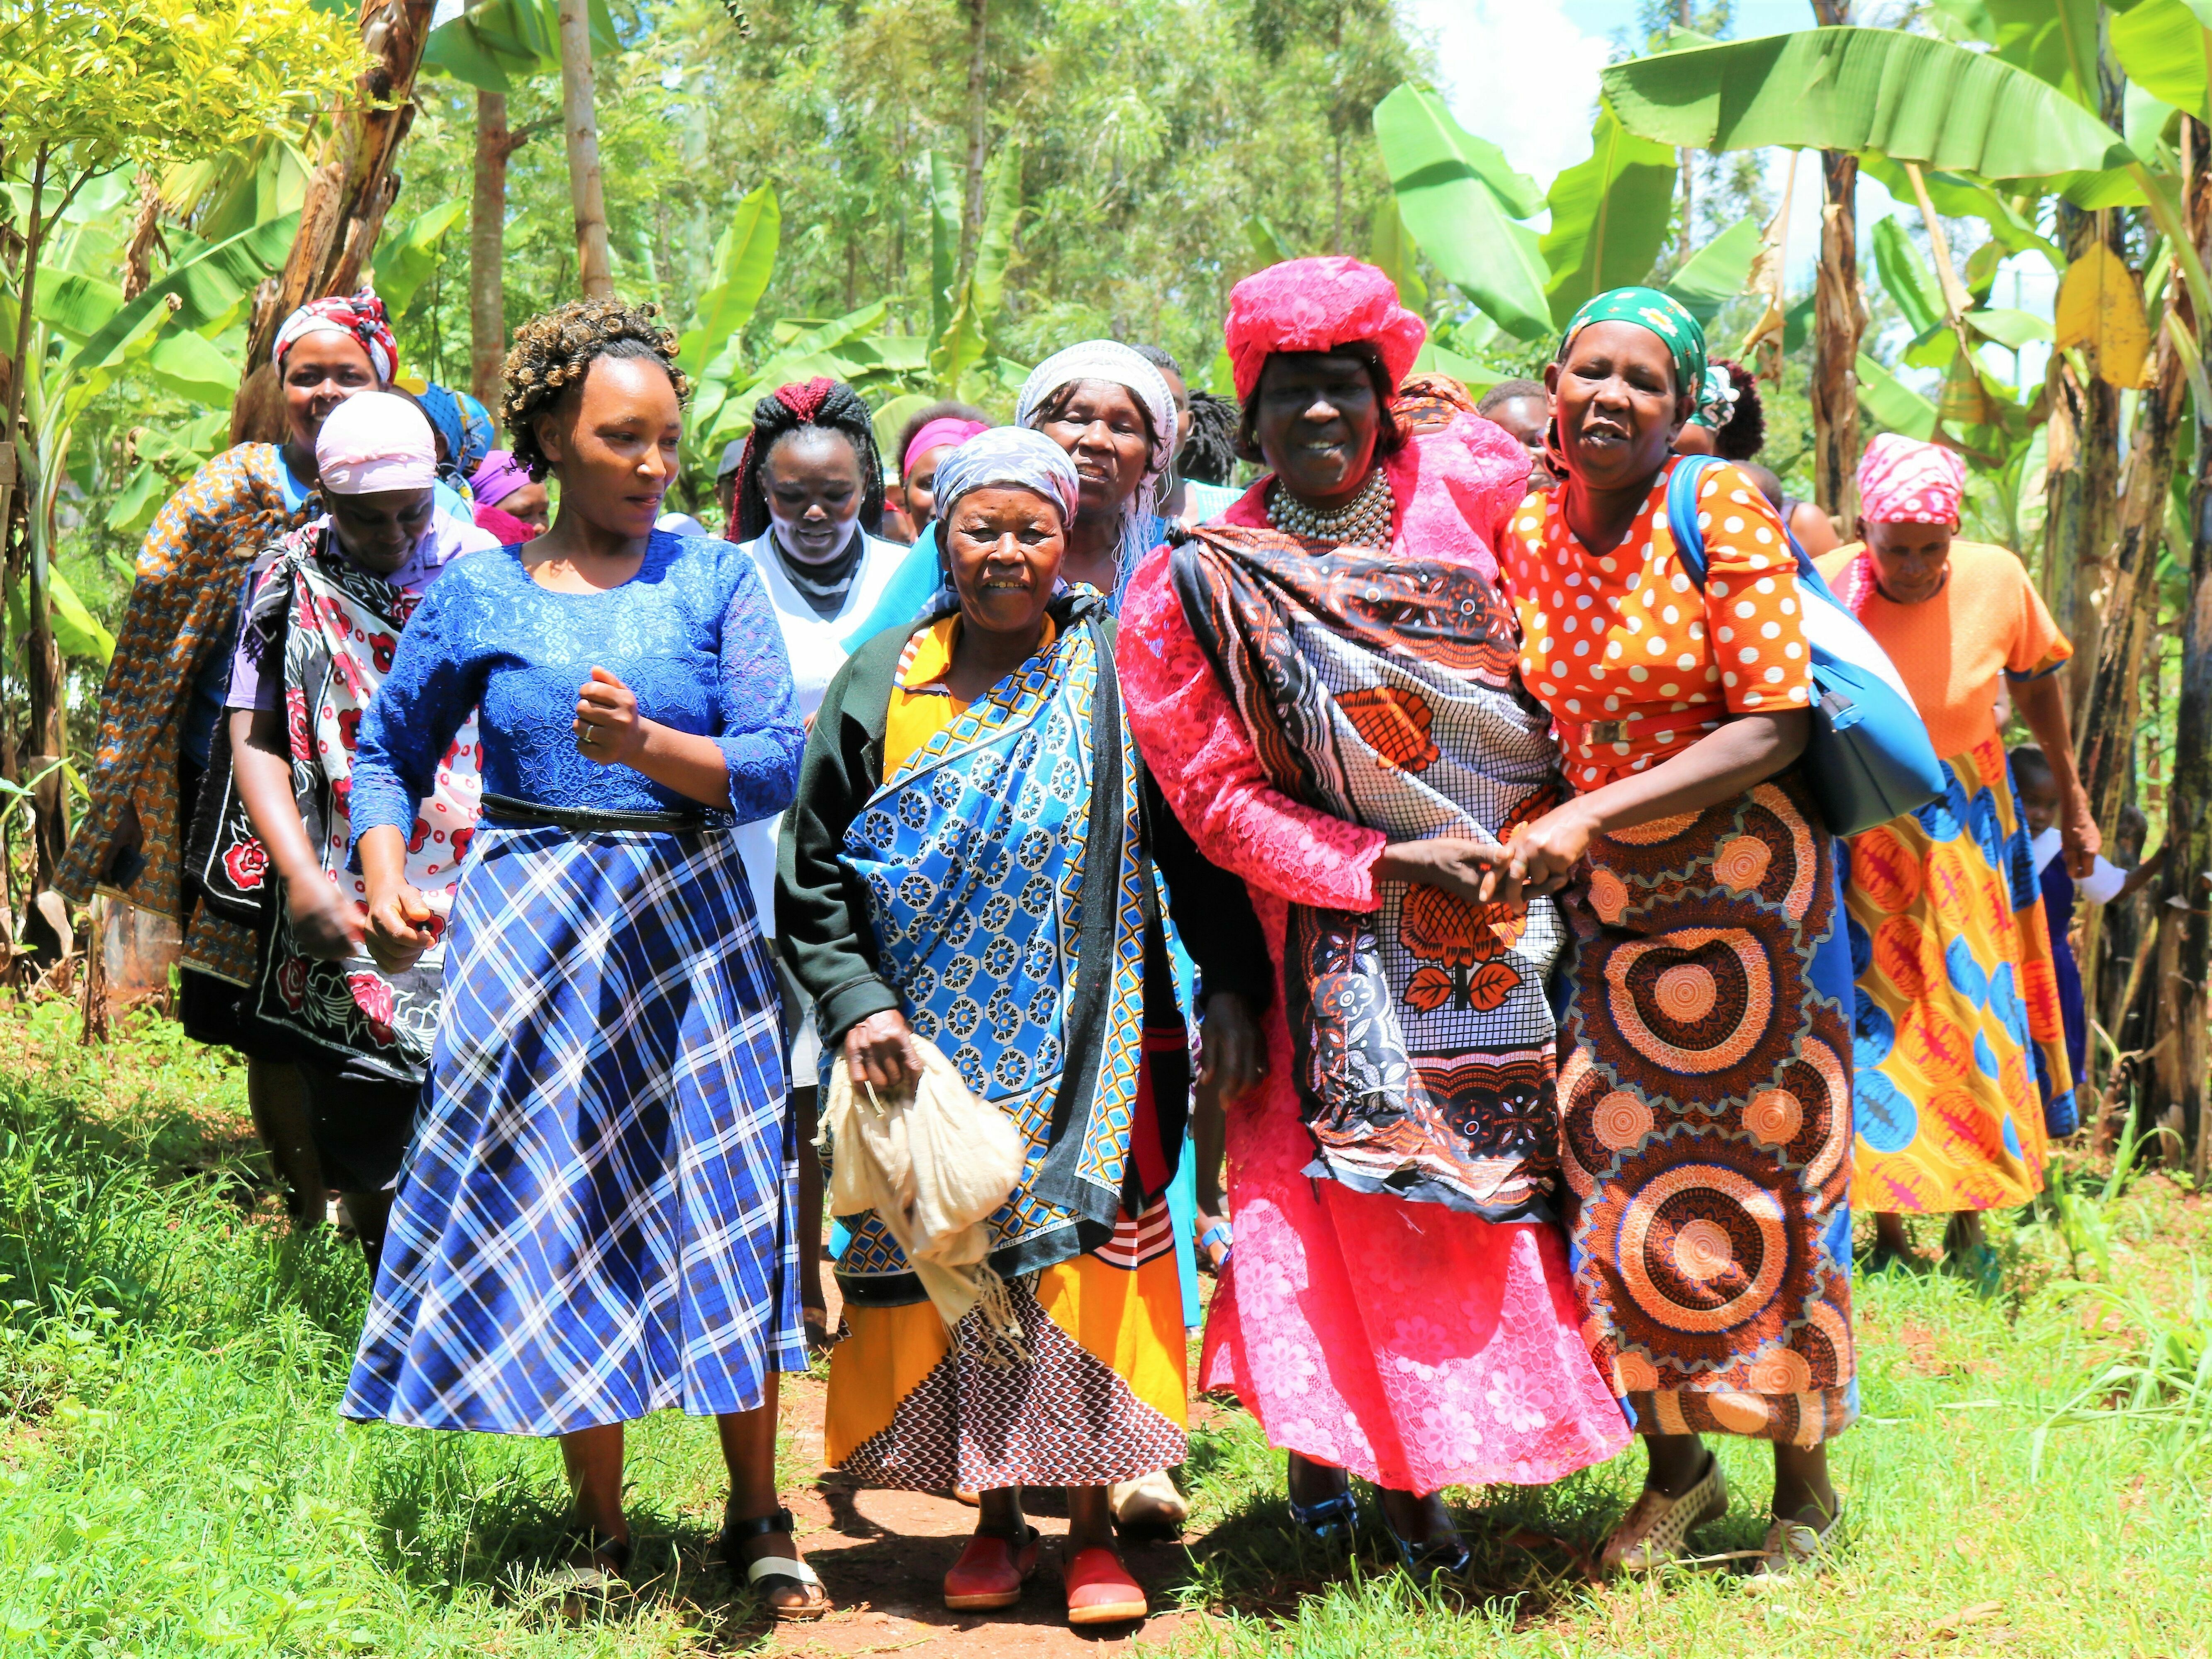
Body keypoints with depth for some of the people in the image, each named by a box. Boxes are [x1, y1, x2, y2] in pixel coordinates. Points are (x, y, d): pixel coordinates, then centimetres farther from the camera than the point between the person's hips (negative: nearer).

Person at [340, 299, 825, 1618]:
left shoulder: (716, 577, 2)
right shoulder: (477, 592, 3)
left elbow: (777, 766, -5)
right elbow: (391, 752, 13)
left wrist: (648, 746, -22)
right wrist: (386, 880, -3)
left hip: (689, 923, 0)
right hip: (530, 931, 0)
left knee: (728, 1214, 0)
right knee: (556, 1221, 3)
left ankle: (757, 1518, 14)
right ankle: (601, 1531, 16)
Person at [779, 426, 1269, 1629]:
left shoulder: (1117, 676, 1)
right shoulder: (881, 684, 4)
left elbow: (1200, 846, 2)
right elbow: (813, 875, 5)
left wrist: (1231, 986, -8)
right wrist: (854, 1003, -6)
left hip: (1085, 1047, -1)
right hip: (930, 1049, 2)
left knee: (1083, 1267, -5)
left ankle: (1093, 1527, 5)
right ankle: (996, 1519, 16)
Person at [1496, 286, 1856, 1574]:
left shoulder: (1723, 511, -13)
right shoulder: (1522, 530, 1)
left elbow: (1774, 730, -17)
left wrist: (1591, 818, -23)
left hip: (1744, 882, -4)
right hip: (1600, 898, 4)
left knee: (1765, 1179, 3)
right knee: (1619, 1178, 5)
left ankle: (1806, 1482, 19)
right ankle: (1676, 1464, 23)